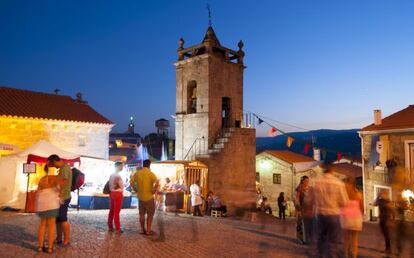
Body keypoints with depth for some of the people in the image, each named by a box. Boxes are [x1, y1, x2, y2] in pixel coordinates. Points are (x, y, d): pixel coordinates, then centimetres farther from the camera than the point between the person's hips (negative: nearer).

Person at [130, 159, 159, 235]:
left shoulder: (137, 173, 0)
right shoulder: (151, 173, -15)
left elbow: (131, 183, 4)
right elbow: (157, 183, -28)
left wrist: (137, 191, 9)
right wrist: (154, 191, -14)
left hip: (140, 197, 5)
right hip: (149, 197, -4)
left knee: (142, 214, 17)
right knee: (150, 214, 9)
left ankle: (142, 230, 24)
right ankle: (148, 231, 12)